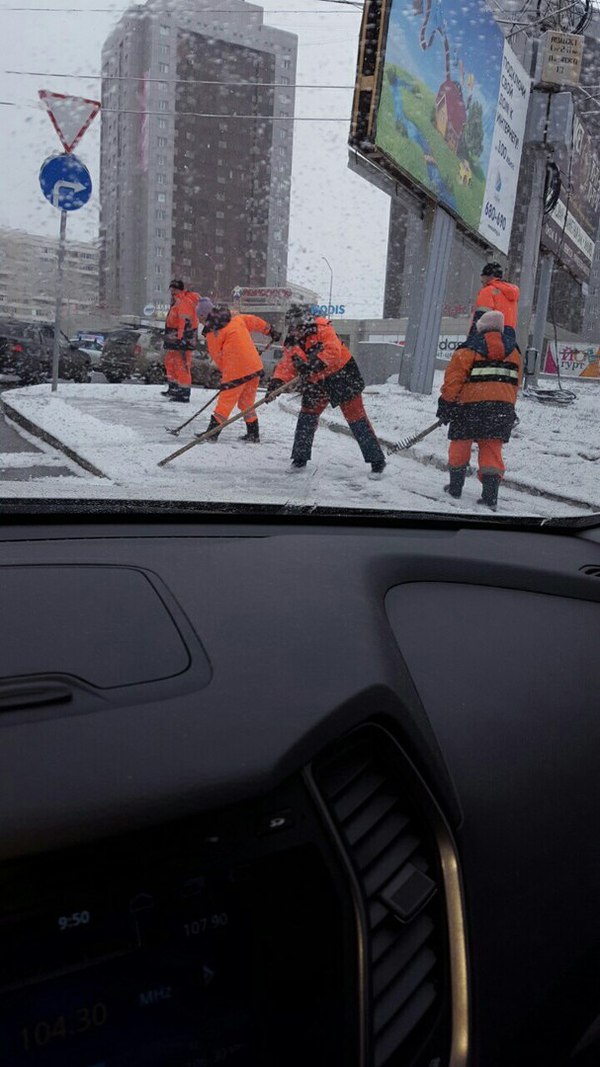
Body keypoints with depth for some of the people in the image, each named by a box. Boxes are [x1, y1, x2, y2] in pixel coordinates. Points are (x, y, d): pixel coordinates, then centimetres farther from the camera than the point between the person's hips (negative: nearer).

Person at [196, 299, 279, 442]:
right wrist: (270, 331, 31)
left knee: (226, 401, 0)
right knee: (247, 402, 16)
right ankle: (253, 435, 19)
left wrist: (225, 371, 13)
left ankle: (212, 432, 1)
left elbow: (217, 356, -1)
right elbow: (254, 321, 20)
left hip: (236, 370, -6)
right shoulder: (237, 319, 11)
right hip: (255, 366, 7)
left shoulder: (212, 333, -6)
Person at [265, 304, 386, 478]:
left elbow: (333, 351, -34)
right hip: (316, 383, 7)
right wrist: (276, 382, -19)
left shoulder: (323, 329, -22)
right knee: (307, 416, 4)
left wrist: (315, 364, -43)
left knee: (356, 417, -6)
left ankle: (377, 461, -1)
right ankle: (300, 457, 18)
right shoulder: (292, 342, 0)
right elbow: (287, 365, -3)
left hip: (342, 376, -6)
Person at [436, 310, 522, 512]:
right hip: (503, 408, 3)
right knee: (492, 450, 5)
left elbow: (453, 380, -5)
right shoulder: (513, 351, 13)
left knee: (460, 445, 15)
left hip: (471, 406, -3)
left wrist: (446, 404, 4)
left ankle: (455, 487, 24)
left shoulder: (468, 350, -2)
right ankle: (490, 495, -5)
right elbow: (515, 384, 16)